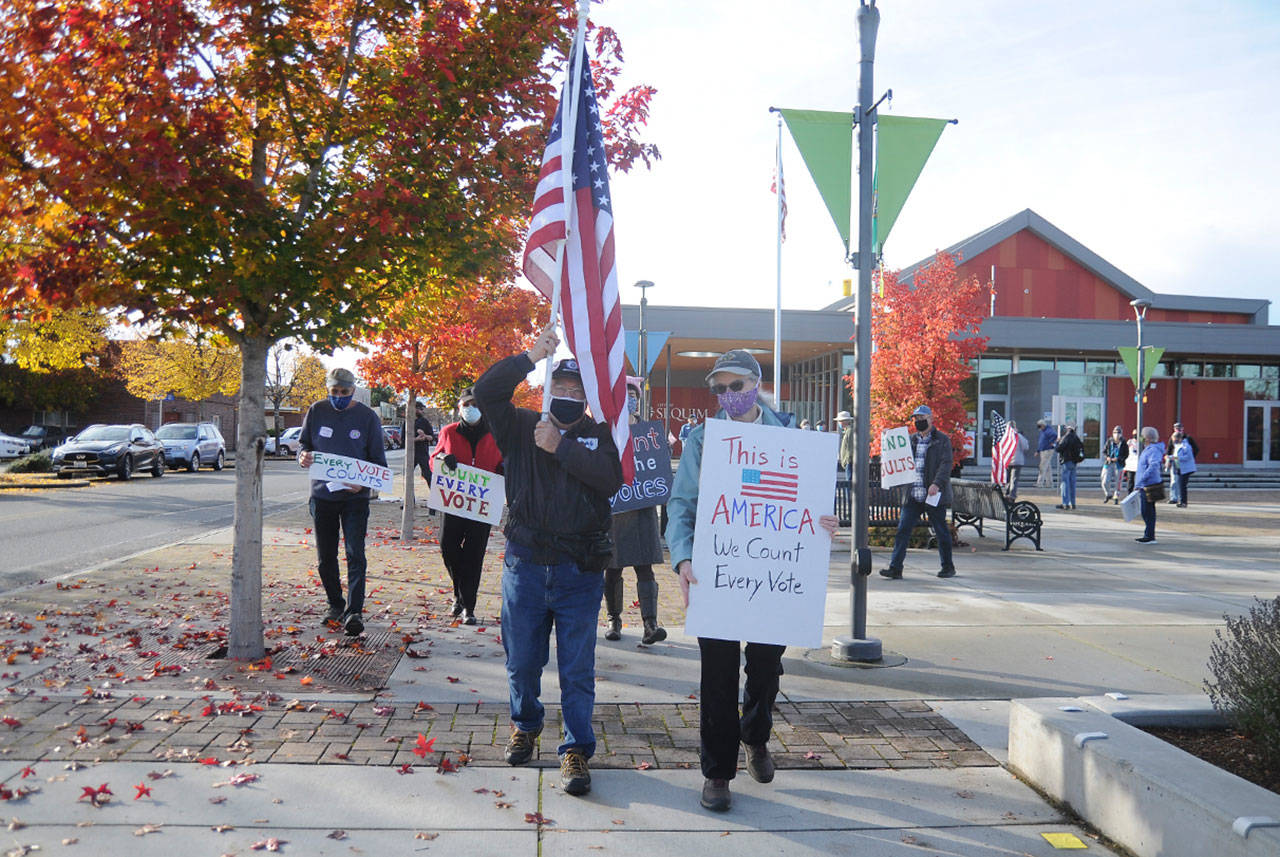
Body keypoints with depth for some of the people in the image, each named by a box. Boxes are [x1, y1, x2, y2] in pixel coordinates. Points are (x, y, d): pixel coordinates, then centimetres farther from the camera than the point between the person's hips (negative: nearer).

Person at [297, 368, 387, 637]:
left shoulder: (367, 416, -3)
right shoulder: (316, 412, 2)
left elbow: (378, 460, 0)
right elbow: (303, 442, 12)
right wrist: (303, 455, -12)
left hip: (355, 496, -3)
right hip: (322, 494, 3)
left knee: (355, 555, -10)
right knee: (325, 558, 12)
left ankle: (354, 612, -10)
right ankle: (336, 605, 29)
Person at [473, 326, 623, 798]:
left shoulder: (598, 435, 5)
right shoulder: (522, 427, 6)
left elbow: (612, 478, -13)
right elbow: (485, 391, -9)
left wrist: (561, 447, -17)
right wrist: (531, 356, -15)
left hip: (580, 571, -1)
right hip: (525, 565, 1)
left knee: (577, 668, 3)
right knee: (522, 659, 14)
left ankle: (575, 750, 14)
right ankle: (525, 725, 38)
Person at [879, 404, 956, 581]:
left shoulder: (942, 440, 1)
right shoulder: (911, 439, 16)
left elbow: (946, 464, -9)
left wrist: (937, 483, -22)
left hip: (934, 495, -4)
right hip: (913, 496, 4)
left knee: (941, 532, 7)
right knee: (903, 530, -4)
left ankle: (948, 567, 23)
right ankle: (895, 568, -3)